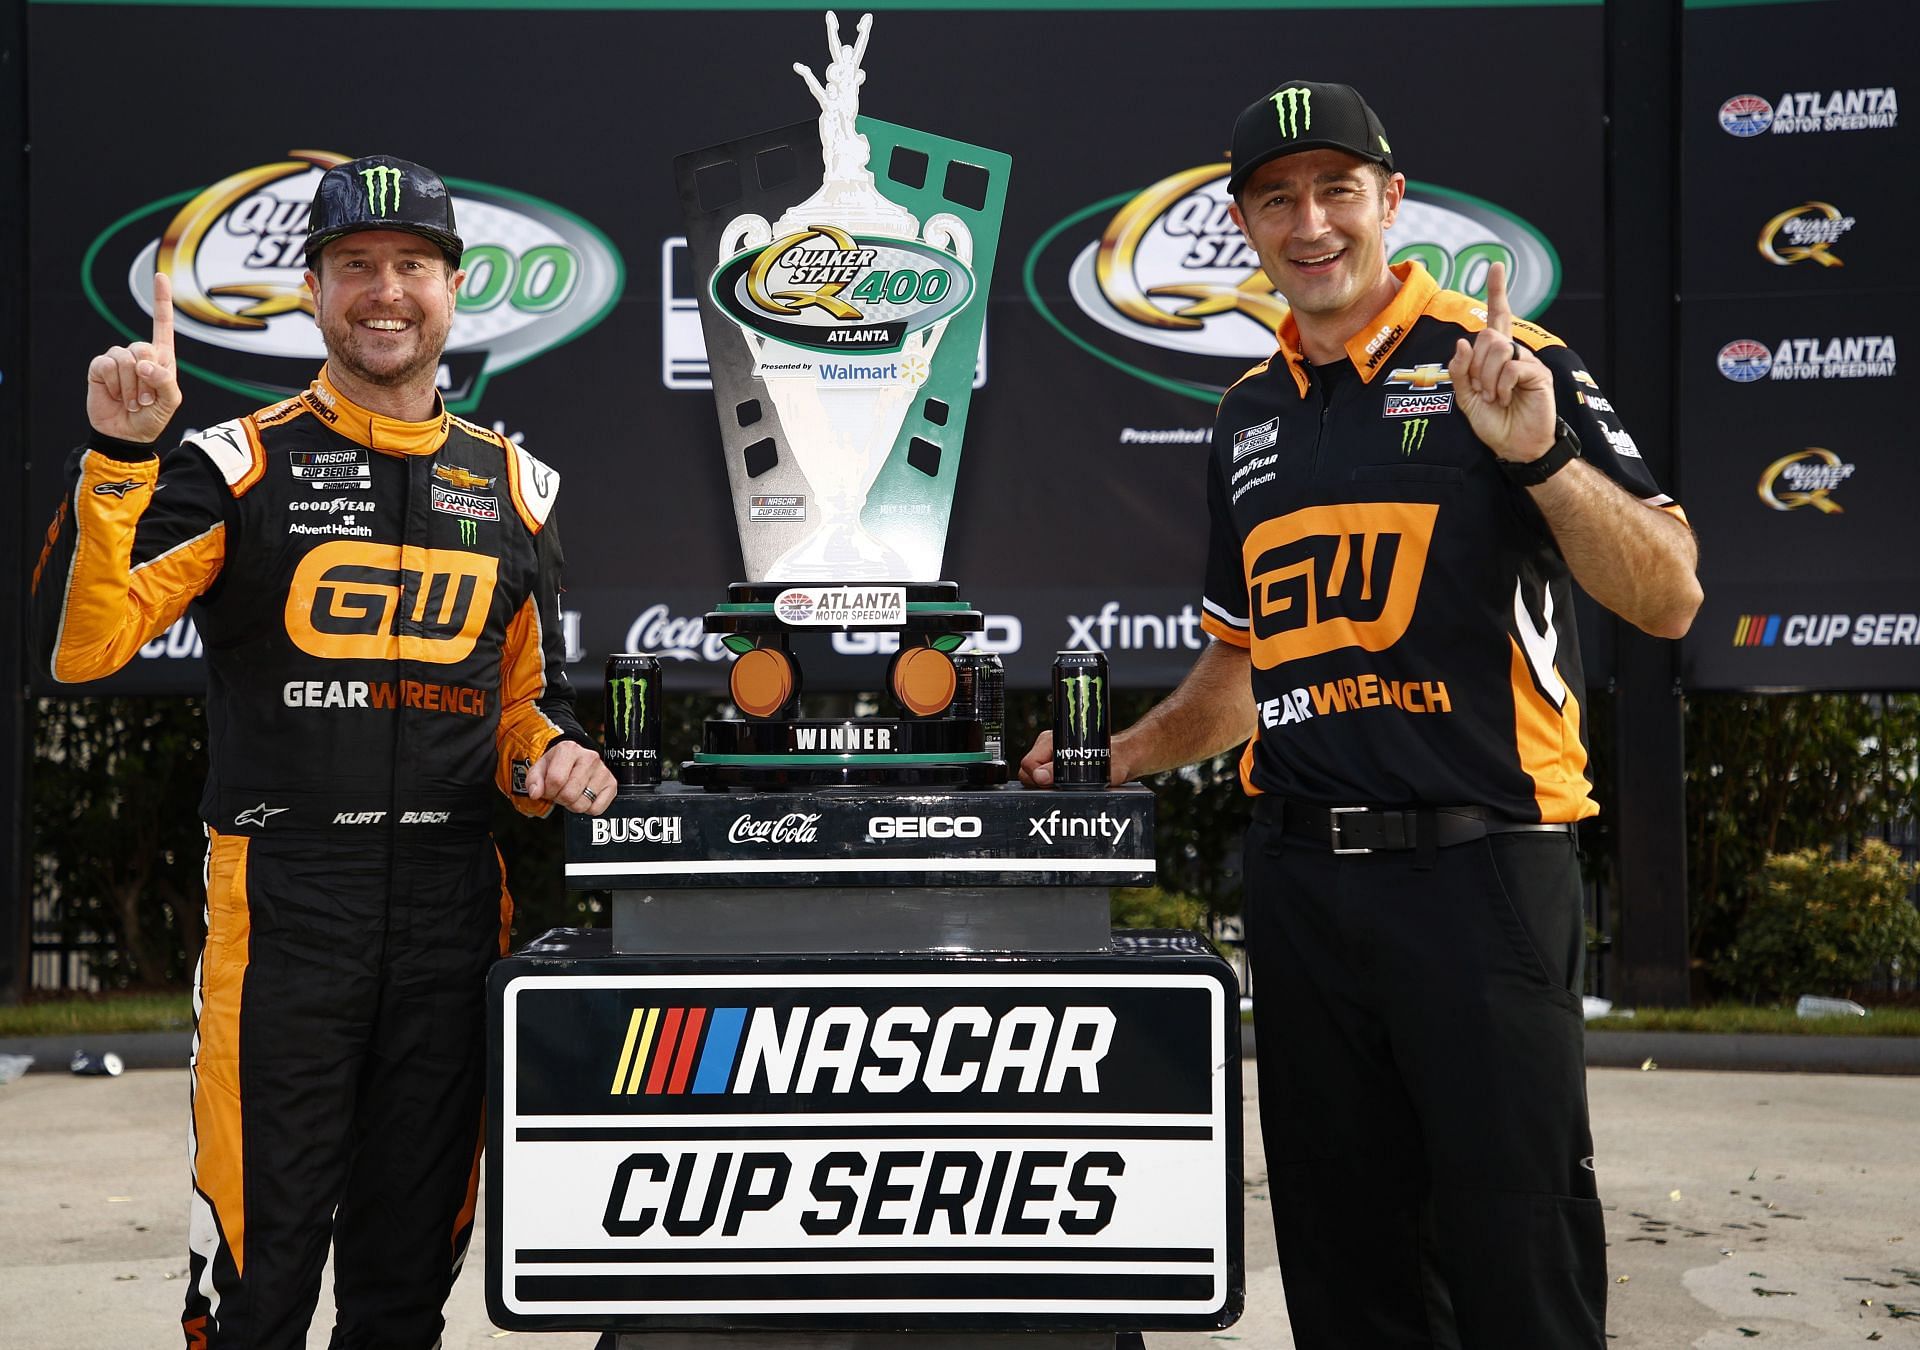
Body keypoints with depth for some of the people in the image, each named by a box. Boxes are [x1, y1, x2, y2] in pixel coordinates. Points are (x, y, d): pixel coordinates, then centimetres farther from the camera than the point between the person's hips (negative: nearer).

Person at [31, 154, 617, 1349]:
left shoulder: (516, 487, 11)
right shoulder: (237, 466, -1)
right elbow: (78, 646, -13)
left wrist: (552, 758, 0)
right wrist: (119, 458, -22)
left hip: (453, 902, 4)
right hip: (281, 900, -3)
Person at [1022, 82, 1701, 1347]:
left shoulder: (1500, 365, -3)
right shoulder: (1249, 413, 15)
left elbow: (1668, 600, -11)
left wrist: (1540, 454, -25)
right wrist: (1119, 757, 15)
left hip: (1478, 870, -5)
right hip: (1299, 876, 6)